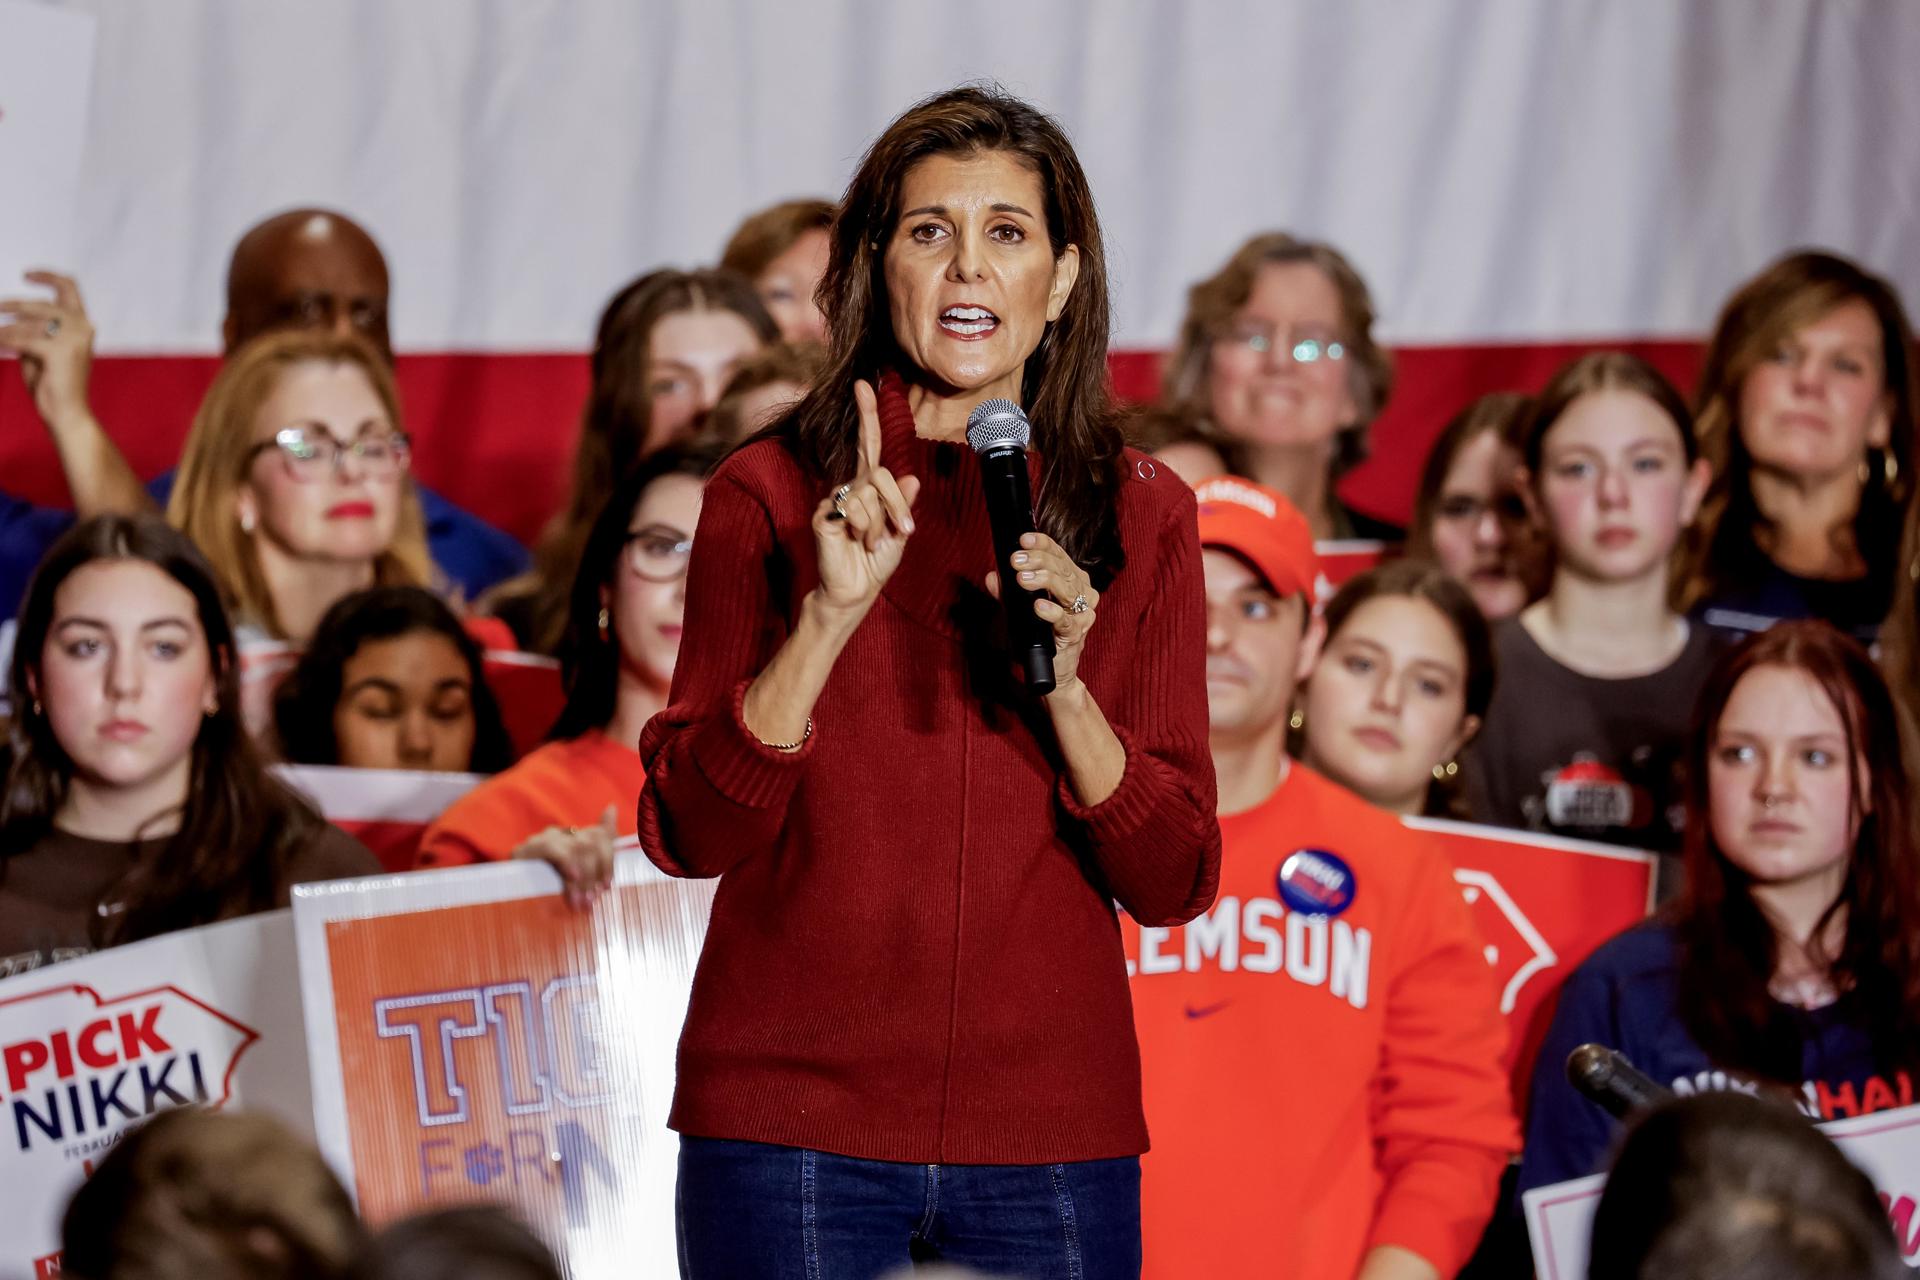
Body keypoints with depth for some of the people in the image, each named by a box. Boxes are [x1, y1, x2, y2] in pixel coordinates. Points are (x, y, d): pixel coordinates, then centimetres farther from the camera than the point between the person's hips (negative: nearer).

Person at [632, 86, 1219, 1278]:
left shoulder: (1141, 518, 6)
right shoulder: (769, 495, 2)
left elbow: (1175, 880, 2)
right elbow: (688, 833, -5)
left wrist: (1062, 687, -13)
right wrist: (829, 617, -16)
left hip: (1052, 1130, 2)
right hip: (795, 1122, -1)